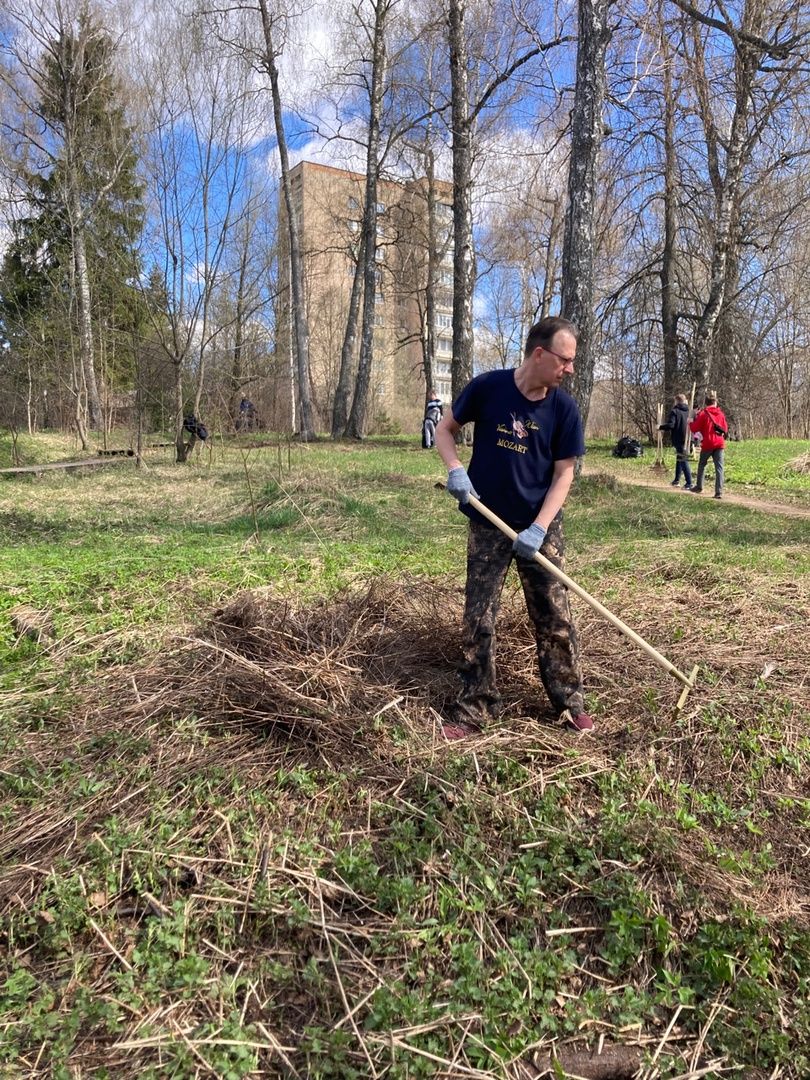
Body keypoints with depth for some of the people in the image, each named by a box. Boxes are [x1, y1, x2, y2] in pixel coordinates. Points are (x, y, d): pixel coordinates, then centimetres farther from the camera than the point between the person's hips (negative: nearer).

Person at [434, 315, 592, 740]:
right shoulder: (487, 387, -11)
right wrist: (455, 468, -17)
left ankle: (569, 699, 24)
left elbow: (563, 474, -6)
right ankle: (475, 708, 17)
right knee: (478, 620, 4)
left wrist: (538, 529, -17)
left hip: (540, 528, 1)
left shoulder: (564, 407, -8)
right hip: (487, 526, 0)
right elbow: (444, 429, 2)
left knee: (555, 617, 6)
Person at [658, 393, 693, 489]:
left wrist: (660, 427, -3)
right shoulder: (688, 411, 12)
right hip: (688, 440, 7)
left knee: (683, 461, -6)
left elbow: (670, 425, -17)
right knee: (680, 459, 20)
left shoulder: (675, 411, -10)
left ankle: (689, 483, -11)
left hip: (679, 439, -7)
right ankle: (676, 480, 28)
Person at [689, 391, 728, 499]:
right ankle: (719, 492, -12)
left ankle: (699, 487, 25)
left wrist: (692, 422, 14)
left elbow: (694, 428, -4)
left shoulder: (703, 414, -5)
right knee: (719, 468, -4)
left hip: (707, 444, -2)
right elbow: (725, 429, 15)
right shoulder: (721, 414, 8)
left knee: (701, 465, 18)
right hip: (719, 444, 2)